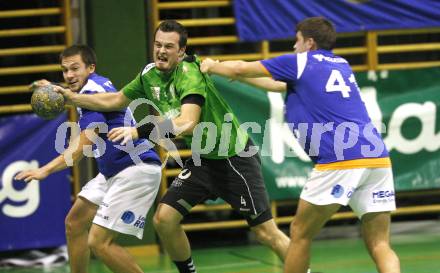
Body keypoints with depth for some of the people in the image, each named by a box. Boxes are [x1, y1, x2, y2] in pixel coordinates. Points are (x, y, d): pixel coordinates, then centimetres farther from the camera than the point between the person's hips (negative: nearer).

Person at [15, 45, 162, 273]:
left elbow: (84, 144, -27)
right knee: (75, 223, 16)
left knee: (99, 242, -17)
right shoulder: (99, 85, 13)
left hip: (136, 169, -11)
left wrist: (47, 170, -34)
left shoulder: (92, 89, -17)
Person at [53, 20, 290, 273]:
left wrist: (139, 131, -43)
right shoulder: (150, 74, -1)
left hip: (234, 157, -7)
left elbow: (187, 124, -38)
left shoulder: (189, 72, -24)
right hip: (203, 159, 7)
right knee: (164, 219, -3)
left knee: (266, 233, -9)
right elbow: (115, 101, 16)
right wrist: (72, 97, 9)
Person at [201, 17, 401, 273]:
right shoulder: (342, 65, 27)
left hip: (339, 161, -6)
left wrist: (211, 67, 37)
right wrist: (242, 76, 48)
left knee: (300, 234, 11)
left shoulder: (300, 62, 9)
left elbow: (240, 69, 18)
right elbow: (281, 85, 41)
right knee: (380, 246, 1)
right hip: (378, 158, 6)